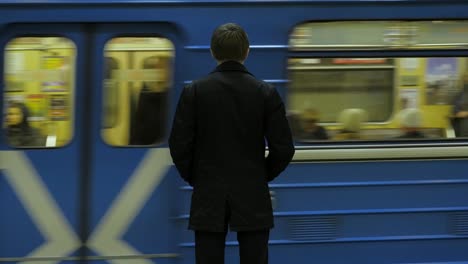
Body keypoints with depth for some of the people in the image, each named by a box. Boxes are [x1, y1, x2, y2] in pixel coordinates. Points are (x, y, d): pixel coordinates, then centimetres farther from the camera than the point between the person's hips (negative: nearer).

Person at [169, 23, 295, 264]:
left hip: (208, 199, 0)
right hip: (253, 198, 0)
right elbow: (283, 148, -4)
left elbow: (179, 145, -5)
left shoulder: (194, 91, -4)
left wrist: (194, 178, 11)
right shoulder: (266, 93, -3)